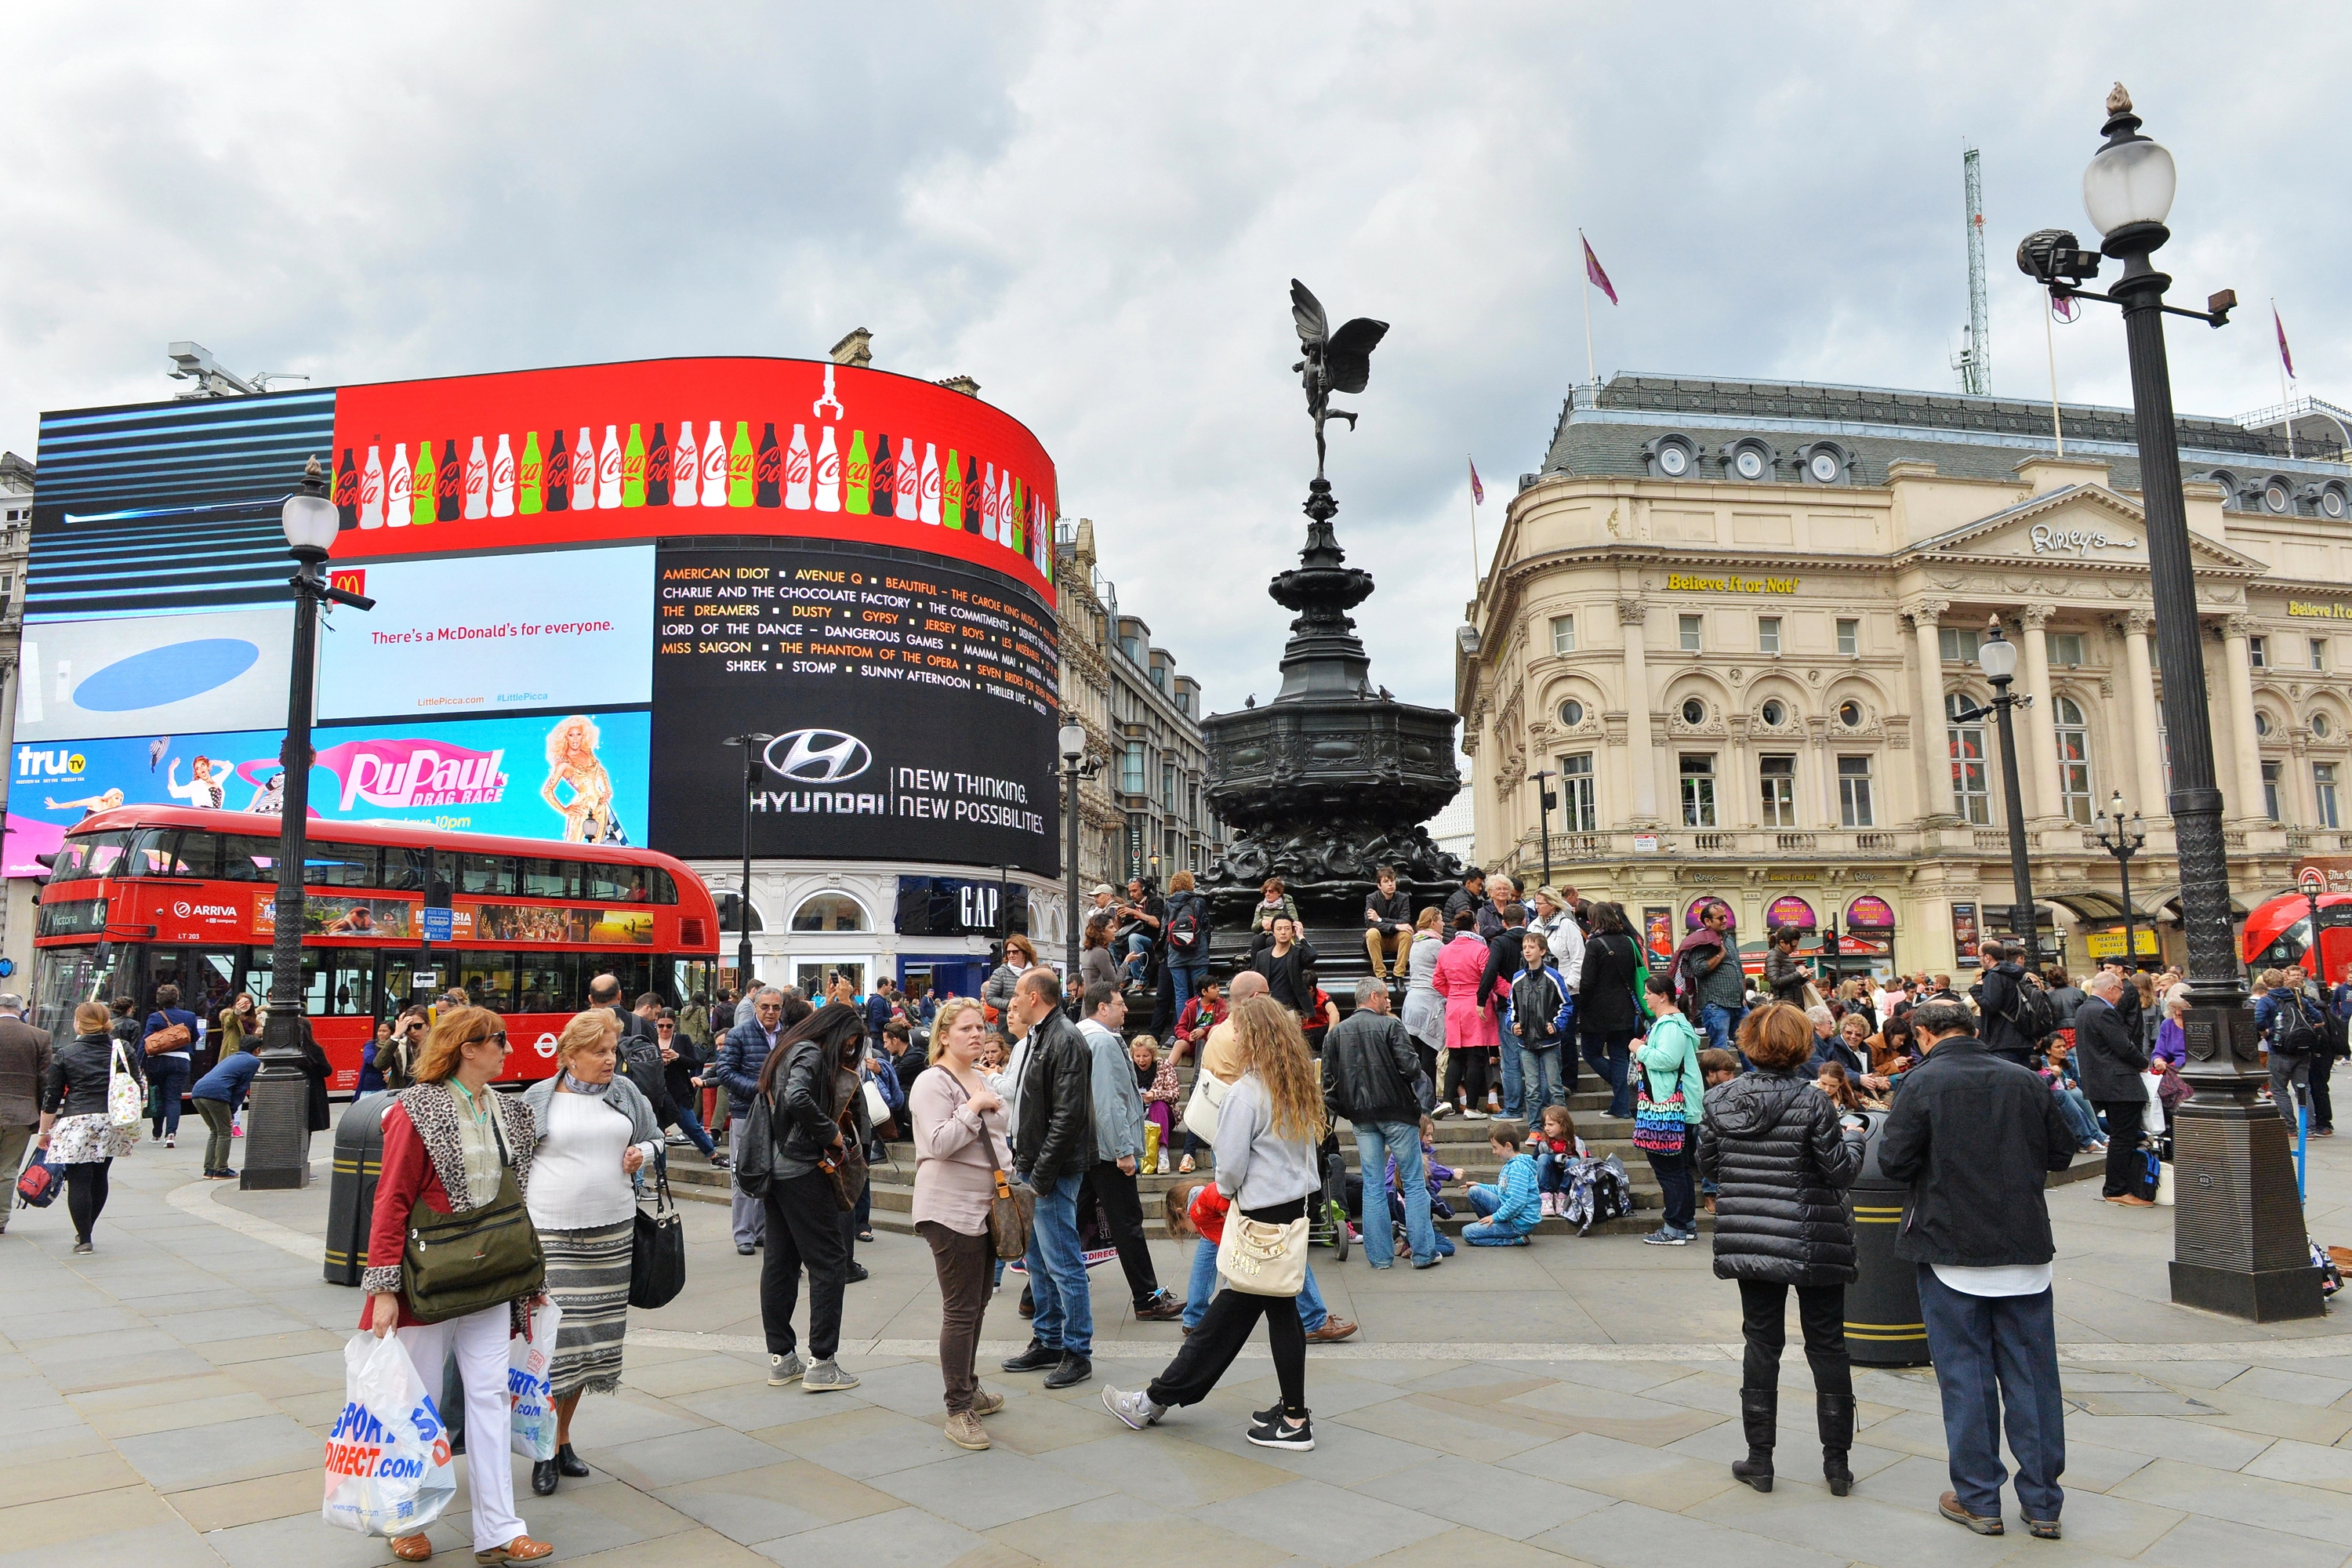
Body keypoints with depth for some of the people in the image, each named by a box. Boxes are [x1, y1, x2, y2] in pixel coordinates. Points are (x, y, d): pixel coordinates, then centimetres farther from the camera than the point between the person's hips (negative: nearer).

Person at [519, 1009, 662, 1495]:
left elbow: (655, 1137, 20)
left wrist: (642, 1154, -1)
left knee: (594, 1333, 7)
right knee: (553, 1334, -7)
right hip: (551, 1232, -3)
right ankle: (547, 1451, 6)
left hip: (612, 1230, 3)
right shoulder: (539, 1098, 1)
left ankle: (563, 1438, 22)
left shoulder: (625, 1091, 9)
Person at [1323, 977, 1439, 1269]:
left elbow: (1329, 1080, 5)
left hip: (1362, 1117, 5)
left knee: (1372, 1186, 10)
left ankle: (1379, 1255, 12)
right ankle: (1423, 1252, 6)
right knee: (1414, 1182, 5)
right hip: (1396, 1112, -4)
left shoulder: (1337, 1033, 6)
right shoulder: (1390, 1026, -9)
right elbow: (1409, 1067, -17)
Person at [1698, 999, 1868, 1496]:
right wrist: (1852, 1135, 9)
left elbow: (1708, 1164, 5)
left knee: (1761, 1343, 12)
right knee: (1827, 1346, 11)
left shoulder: (1718, 1100, -3)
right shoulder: (1812, 1101, -15)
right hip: (1813, 1245, -3)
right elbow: (1840, 1172, -10)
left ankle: (1759, 1459, 17)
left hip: (1748, 1242, 3)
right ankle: (1837, 1463, 19)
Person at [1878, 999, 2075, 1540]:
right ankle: (2042, 1504, 19)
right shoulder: (2024, 1080, 2)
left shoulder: (1924, 1083, -11)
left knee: (1965, 1375, 6)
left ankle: (1978, 1500, 15)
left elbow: (1893, 1161, -13)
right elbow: (2061, 1152, 11)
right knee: (2031, 1376, 11)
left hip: (1951, 1249, -4)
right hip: (2024, 1250, 4)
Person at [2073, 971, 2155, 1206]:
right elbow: (2124, 1047, -18)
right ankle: (2118, 1190, -2)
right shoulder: (2104, 1012, -18)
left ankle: (2114, 1188, 21)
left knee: (2119, 1137, 17)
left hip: (2099, 1081, 11)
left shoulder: (2083, 1010, 15)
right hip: (2119, 1085, -11)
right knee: (2124, 1138, -5)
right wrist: (2144, 1063, 0)